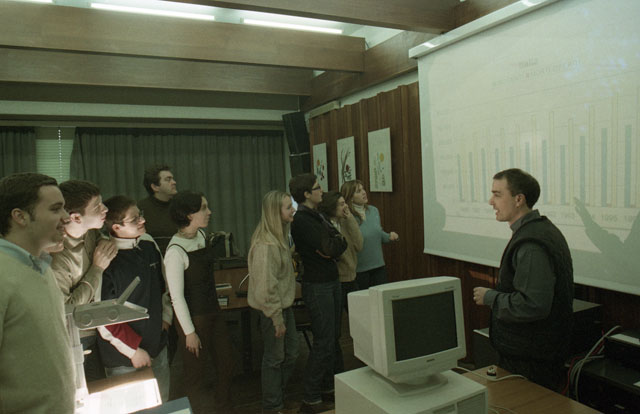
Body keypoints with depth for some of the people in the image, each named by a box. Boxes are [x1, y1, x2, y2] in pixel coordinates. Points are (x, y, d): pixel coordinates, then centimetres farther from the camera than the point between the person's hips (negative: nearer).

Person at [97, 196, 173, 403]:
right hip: (124, 360, -6)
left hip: (157, 346, 6)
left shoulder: (149, 244, 0)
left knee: (162, 405, 18)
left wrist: (166, 316, 9)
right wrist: (134, 350, -14)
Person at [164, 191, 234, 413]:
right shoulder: (176, 251, -23)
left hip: (214, 312, 8)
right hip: (194, 318, -8)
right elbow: (176, 296, -20)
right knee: (195, 374, 9)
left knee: (226, 365, 18)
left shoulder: (201, 235, 1)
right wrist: (189, 332, -16)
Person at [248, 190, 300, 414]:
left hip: (284, 303, 9)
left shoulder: (280, 236, 6)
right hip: (272, 307, -9)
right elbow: (267, 286, -26)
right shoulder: (266, 245, -26)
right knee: (275, 357, 8)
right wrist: (277, 318, -20)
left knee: (290, 352, 19)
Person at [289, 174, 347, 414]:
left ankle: (328, 388, 32)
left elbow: (336, 249, 11)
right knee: (323, 342, -3)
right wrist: (340, 241, -4)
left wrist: (333, 245, -8)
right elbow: (331, 248, -22)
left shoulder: (317, 215, 12)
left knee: (333, 338, 17)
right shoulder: (301, 221, -18)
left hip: (332, 282, 9)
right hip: (317, 286, -9)